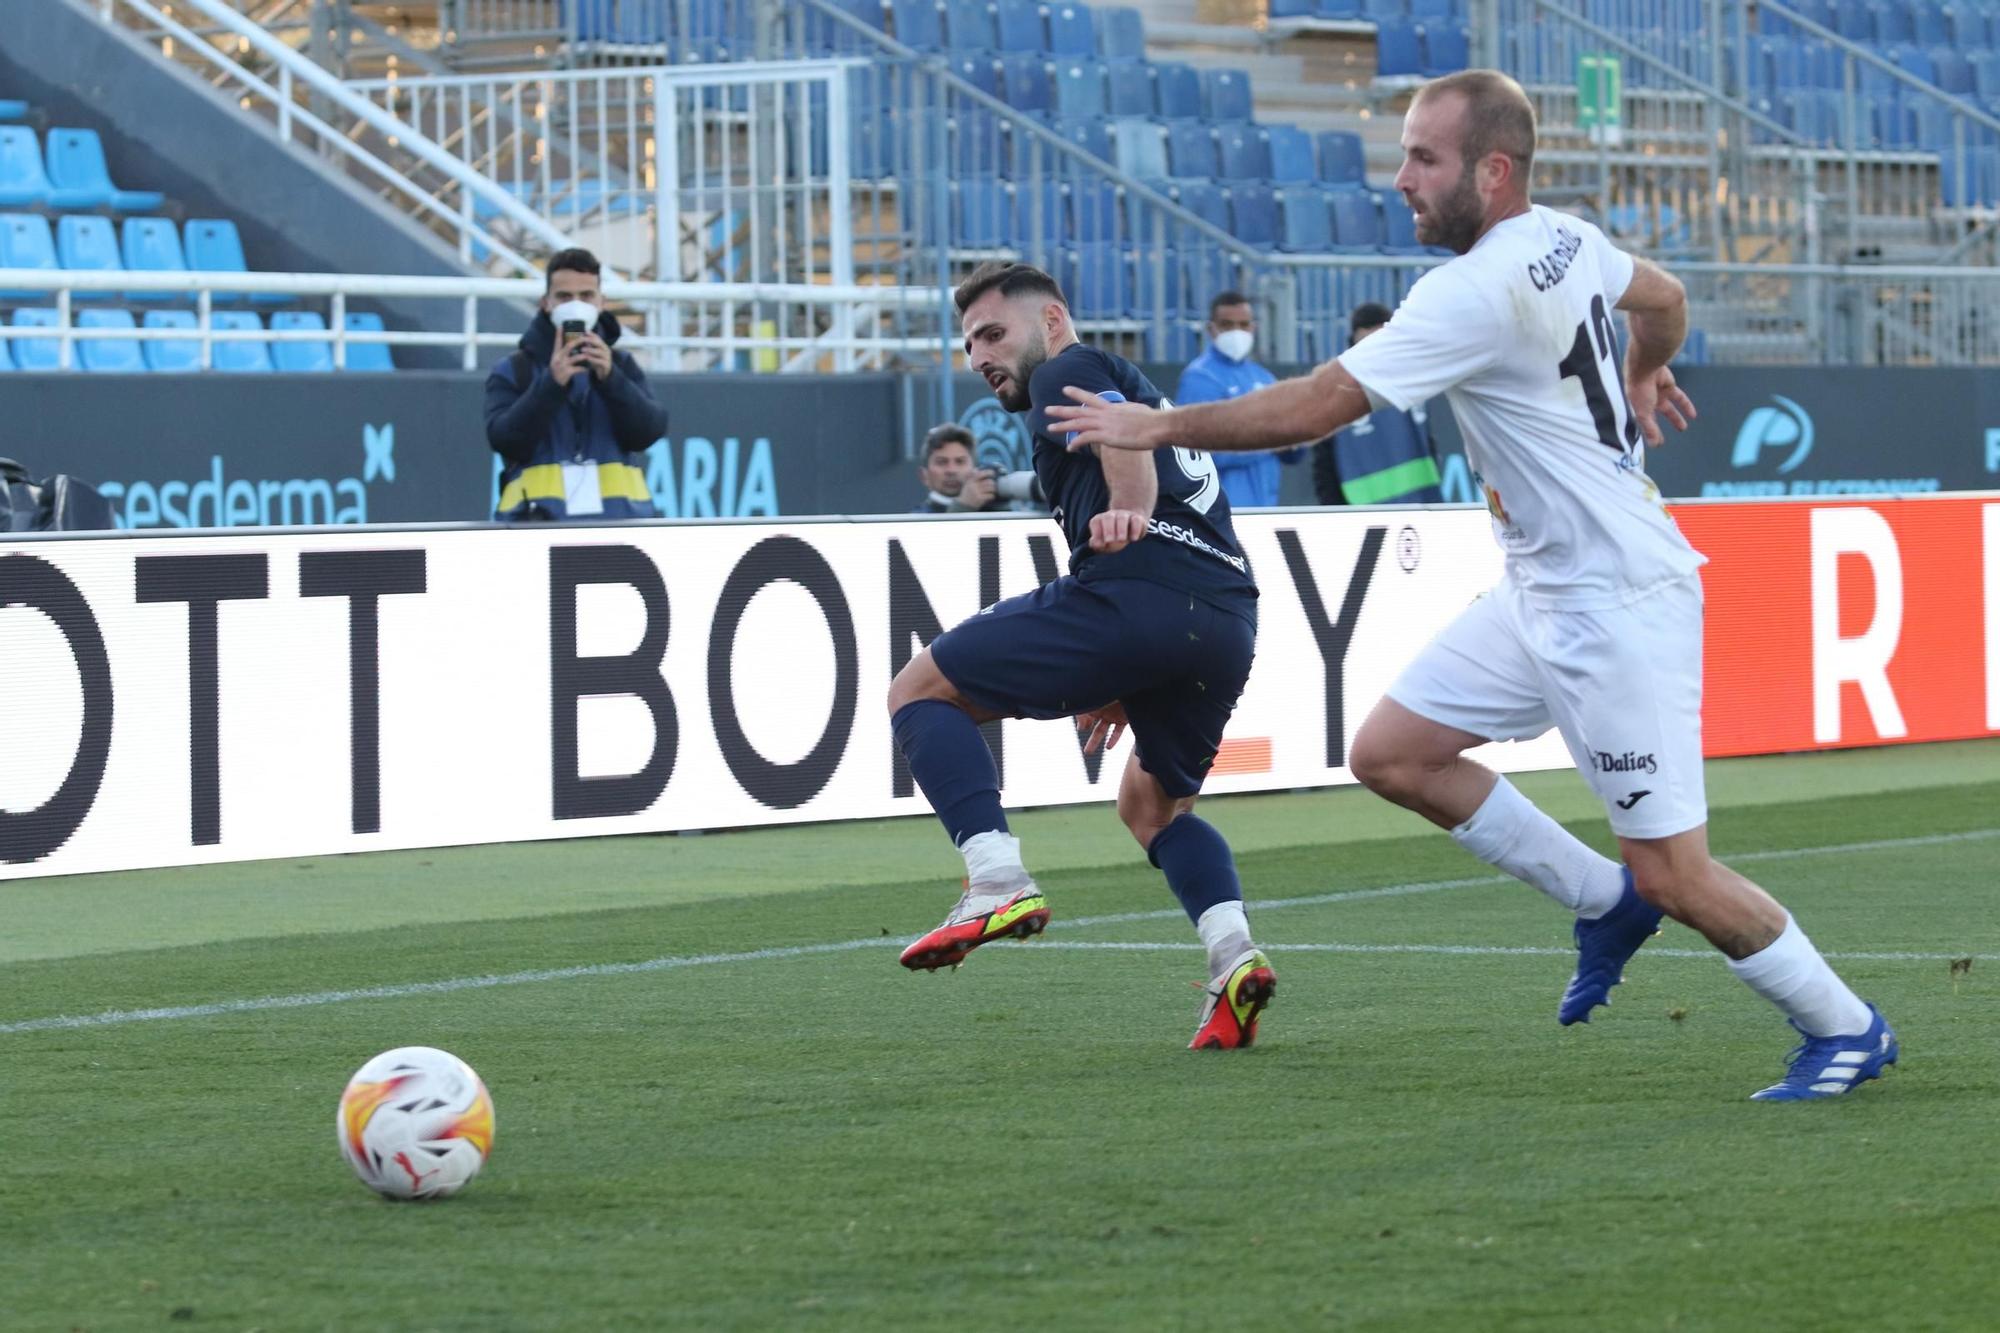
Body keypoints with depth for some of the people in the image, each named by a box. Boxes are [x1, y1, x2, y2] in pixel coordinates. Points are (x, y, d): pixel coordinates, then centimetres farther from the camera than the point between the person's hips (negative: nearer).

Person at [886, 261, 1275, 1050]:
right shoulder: (1132, 386, 38)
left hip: (1135, 591, -9)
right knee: (1152, 804, 29)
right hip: (1227, 621, 9)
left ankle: (998, 885, -15)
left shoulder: (1067, 372, 11)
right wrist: (1121, 689, 39)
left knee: (920, 690, 4)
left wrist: (1126, 510, -27)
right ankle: (1233, 954, 2)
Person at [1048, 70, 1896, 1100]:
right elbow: (1663, 299, 26)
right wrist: (1642, 376, 48)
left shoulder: (1476, 291, -23)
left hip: (1619, 607, -10)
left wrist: (1157, 426, -10)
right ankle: (1604, 902, 19)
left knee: (1673, 877, -5)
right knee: (1389, 755, 7)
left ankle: (1847, 1028, 14)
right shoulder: (1564, 239, 4)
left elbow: (1314, 407, -22)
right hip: (1542, 591, 10)